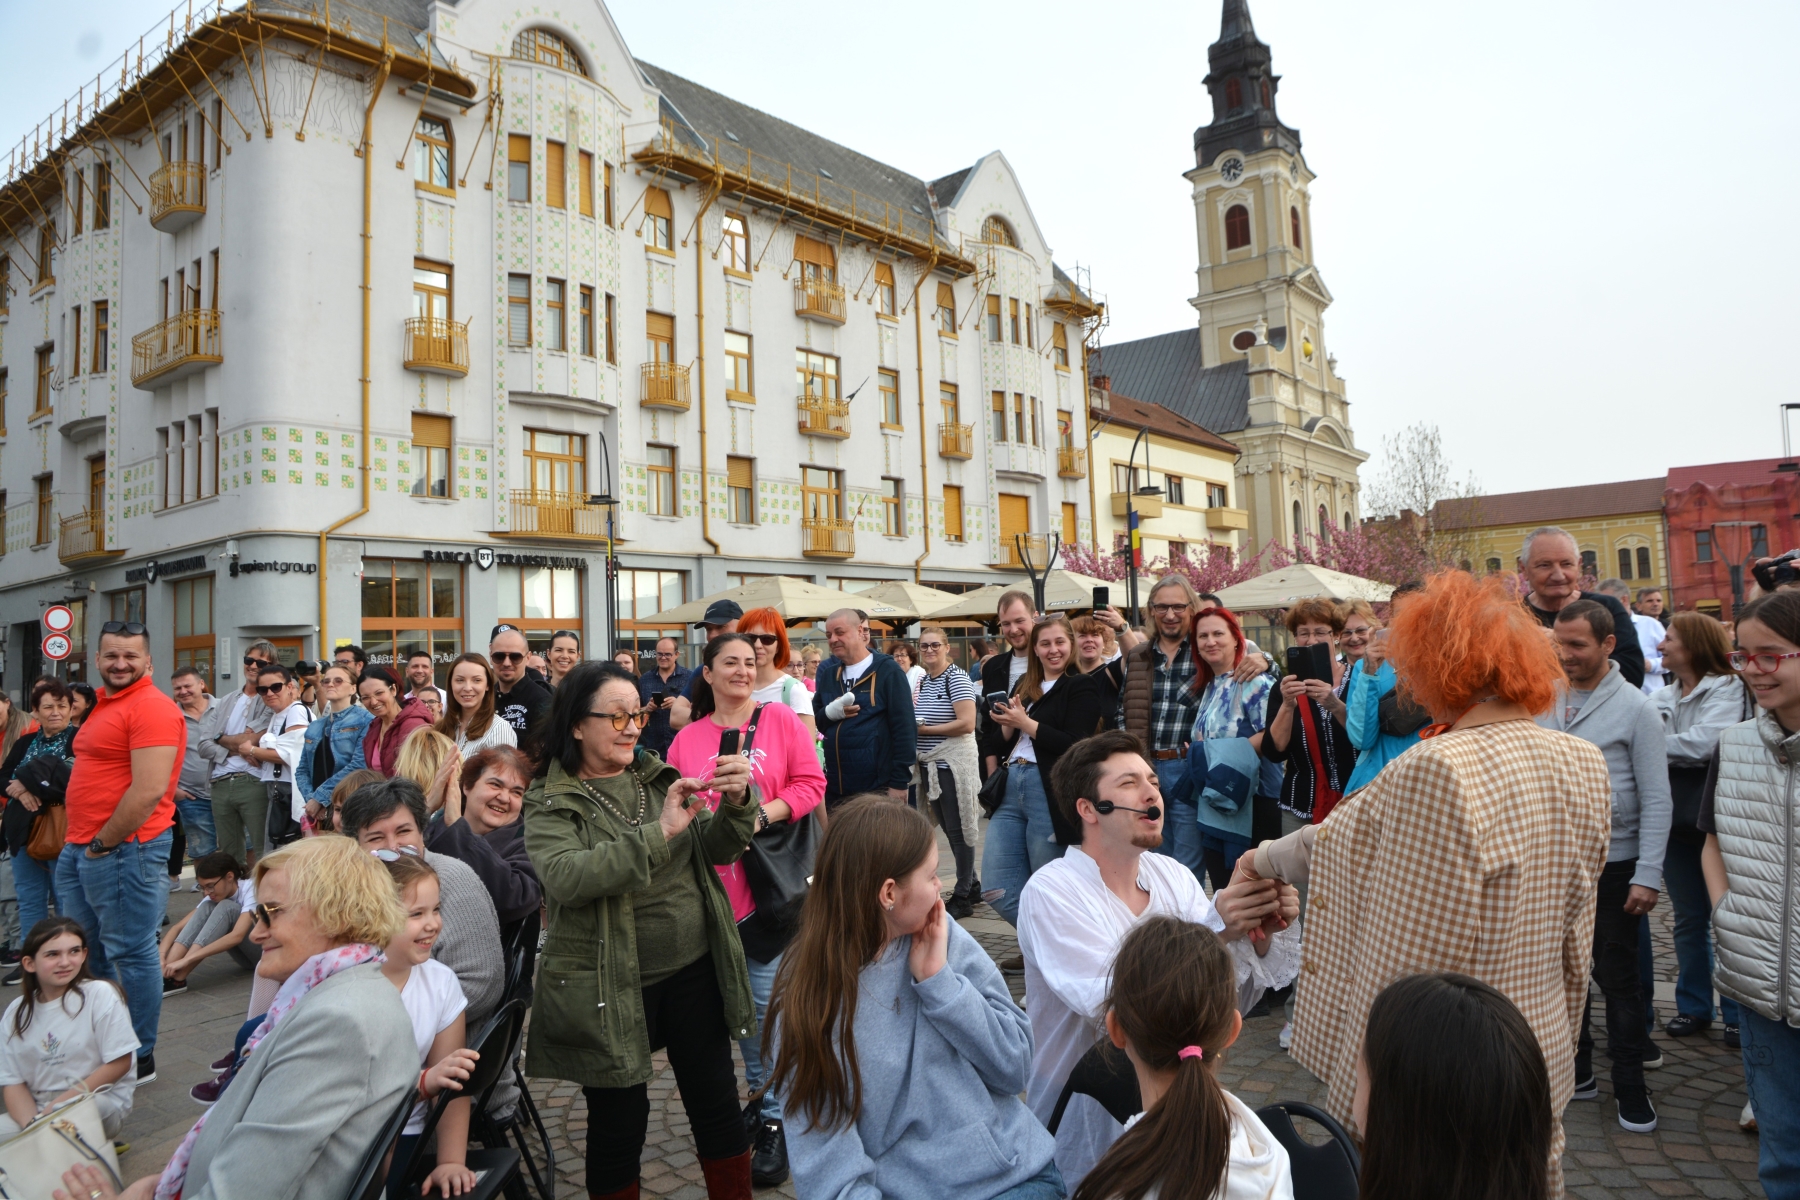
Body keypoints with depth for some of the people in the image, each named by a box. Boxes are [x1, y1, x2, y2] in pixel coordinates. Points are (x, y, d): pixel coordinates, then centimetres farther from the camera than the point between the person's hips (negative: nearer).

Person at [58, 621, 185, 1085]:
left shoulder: (152, 709, -15)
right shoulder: (105, 704, 16)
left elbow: (149, 790, -22)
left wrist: (103, 843, -15)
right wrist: (81, 842, 15)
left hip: (124, 850, -10)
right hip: (79, 848, 10)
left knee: (131, 953, -1)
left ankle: (139, 1059, 11)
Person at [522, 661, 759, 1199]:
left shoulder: (658, 777, 6)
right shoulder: (550, 803, -7)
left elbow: (718, 849, 2)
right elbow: (563, 877, -25)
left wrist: (735, 805, -19)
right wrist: (659, 833, -32)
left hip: (693, 973, 4)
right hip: (611, 988, -4)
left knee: (718, 1105, 13)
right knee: (619, 1125, 10)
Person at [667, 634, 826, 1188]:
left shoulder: (779, 718, -1)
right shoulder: (687, 738, 6)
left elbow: (810, 784, -4)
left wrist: (761, 816, -16)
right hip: (713, 887, 3)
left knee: (767, 998, -1)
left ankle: (776, 1120, 13)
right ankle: (761, 1091, 34)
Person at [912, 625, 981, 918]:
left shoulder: (956, 677, -12)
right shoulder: (922, 680, 11)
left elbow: (966, 723, -21)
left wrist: (924, 729, -17)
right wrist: (910, 718, 3)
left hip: (953, 764, -8)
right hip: (929, 765, 8)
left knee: (957, 830, -1)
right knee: (948, 828, 14)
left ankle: (963, 897, 9)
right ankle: (972, 885, 28)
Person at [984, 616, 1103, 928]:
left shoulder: (1081, 686, 0)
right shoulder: (1024, 686, 19)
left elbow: (1074, 745, -13)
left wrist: (1026, 723, -11)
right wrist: (1007, 726, 1)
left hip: (1051, 794, -6)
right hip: (1011, 790, 7)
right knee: (997, 890, 4)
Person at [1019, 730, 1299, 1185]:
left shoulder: (1174, 876, 2)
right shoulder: (1051, 891, -16)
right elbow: (1113, 1006, -27)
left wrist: (1261, 937, -20)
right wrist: (1213, 930, -34)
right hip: (1085, 1119, -5)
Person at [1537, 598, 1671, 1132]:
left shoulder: (1635, 708, -9)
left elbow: (1656, 799, -10)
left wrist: (1648, 875, -14)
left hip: (1612, 863, -4)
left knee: (1616, 975, 4)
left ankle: (1630, 1084, 19)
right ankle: (1576, 1069, 29)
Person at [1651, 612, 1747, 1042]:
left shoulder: (1727, 688, -9)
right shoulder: (1663, 697, 9)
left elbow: (1703, 744, -22)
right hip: (1676, 821, 6)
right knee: (1689, 918, 14)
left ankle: (1737, 1012, 17)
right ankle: (1693, 1006, 24)